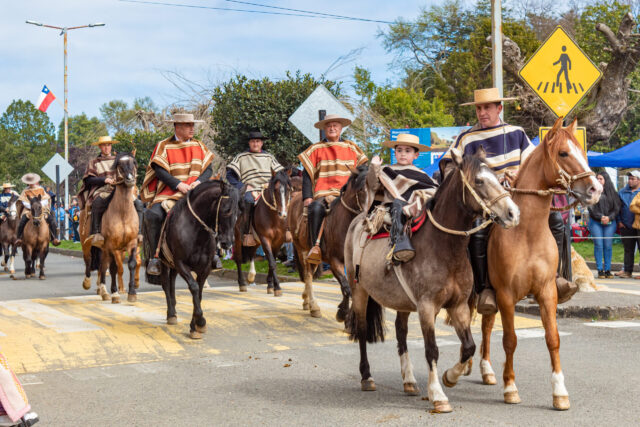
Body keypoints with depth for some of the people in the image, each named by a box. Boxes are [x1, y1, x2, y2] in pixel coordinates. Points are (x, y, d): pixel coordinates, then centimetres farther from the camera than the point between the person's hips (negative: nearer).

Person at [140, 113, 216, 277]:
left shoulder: (199, 146, 16)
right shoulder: (163, 146, 3)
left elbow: (208, 168, 10)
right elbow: (159, 170, -7)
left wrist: (198, 182, -11)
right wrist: (178, 185, -19)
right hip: (169, 193, -3)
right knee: (152, 215, -30)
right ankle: (154, 256, -16)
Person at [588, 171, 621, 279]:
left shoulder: (612, 192, 9)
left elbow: (617, 207, 5)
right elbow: (591, 207, -3)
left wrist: (609, 217, -9)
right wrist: (600, 217, -13)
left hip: (610, 222, 1)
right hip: (595, 222, -1)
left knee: (608, 245, -1)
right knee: (598, 245, -5)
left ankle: (608, 269, 5)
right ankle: (600, 270, -1)